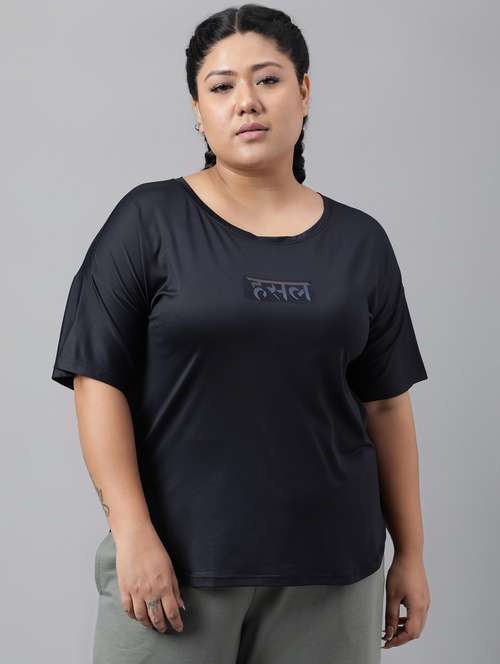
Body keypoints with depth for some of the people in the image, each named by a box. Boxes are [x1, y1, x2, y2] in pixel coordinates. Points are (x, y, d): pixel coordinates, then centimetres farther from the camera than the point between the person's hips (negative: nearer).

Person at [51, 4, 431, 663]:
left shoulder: (360, 242, 6)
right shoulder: (149, 221, -2)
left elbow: (386, 406, 9)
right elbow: (99, 381, -6)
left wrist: (411, 553, 9)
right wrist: (133, 533, -13)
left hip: (329, 567, 3)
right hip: (176, 559, -2)